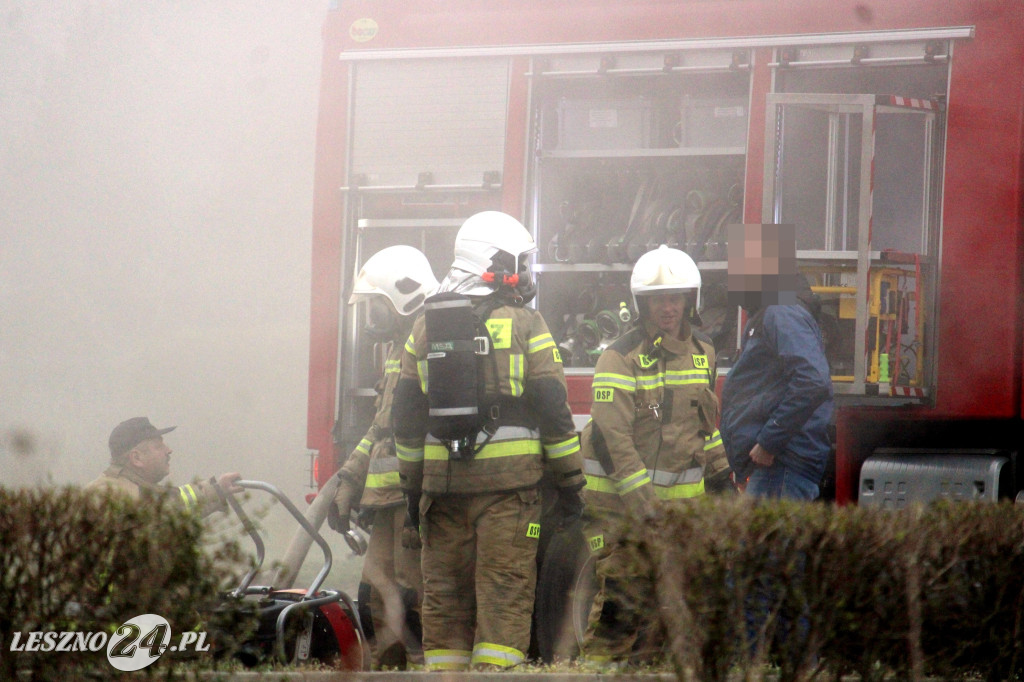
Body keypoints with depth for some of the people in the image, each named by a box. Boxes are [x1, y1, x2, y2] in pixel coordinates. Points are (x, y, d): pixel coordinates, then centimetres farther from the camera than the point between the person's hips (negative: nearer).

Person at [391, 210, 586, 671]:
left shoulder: (426, 326, 11)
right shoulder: (525, 325, -1)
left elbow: (406, 417, 11)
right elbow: (554, 411, -4)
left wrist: (412, 488, 16)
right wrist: (569, 482, 3)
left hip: (442, 482, 4)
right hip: (508, 480, -4)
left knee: (444, 594, 8)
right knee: (505, 591, -4)